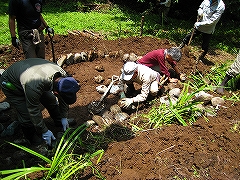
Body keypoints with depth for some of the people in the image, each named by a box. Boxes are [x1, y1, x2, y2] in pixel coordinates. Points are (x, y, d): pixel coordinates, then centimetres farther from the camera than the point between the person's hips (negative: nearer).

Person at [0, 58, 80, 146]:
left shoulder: (63, 75, -25)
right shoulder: (34, 86, -45)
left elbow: (63, 99, -7)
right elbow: (34, 111, -30)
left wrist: (64, 117, 0)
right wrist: (44, 131, -18)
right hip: (10, 84, -6)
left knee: (51, 101, 7)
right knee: (27, 116, -10)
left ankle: (60, 122, 33)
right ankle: (34, 141, 17)